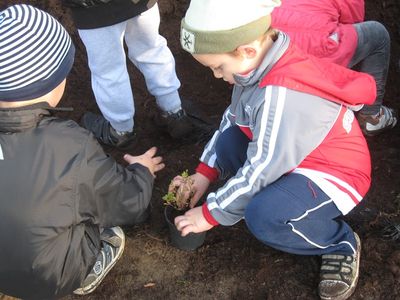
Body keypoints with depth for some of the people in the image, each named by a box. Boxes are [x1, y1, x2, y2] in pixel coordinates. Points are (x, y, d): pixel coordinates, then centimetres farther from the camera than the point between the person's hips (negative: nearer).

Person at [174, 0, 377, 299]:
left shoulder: (282, 96, -35)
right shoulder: (261, 64, -8)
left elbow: (260, 171, -28)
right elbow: (231, 119, 6)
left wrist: (210, 213, -15)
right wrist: (204, 173, 2)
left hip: (335, 173, -9)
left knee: (264, 216, -33)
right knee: (227, 140, -5)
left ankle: (341, 241, -4)